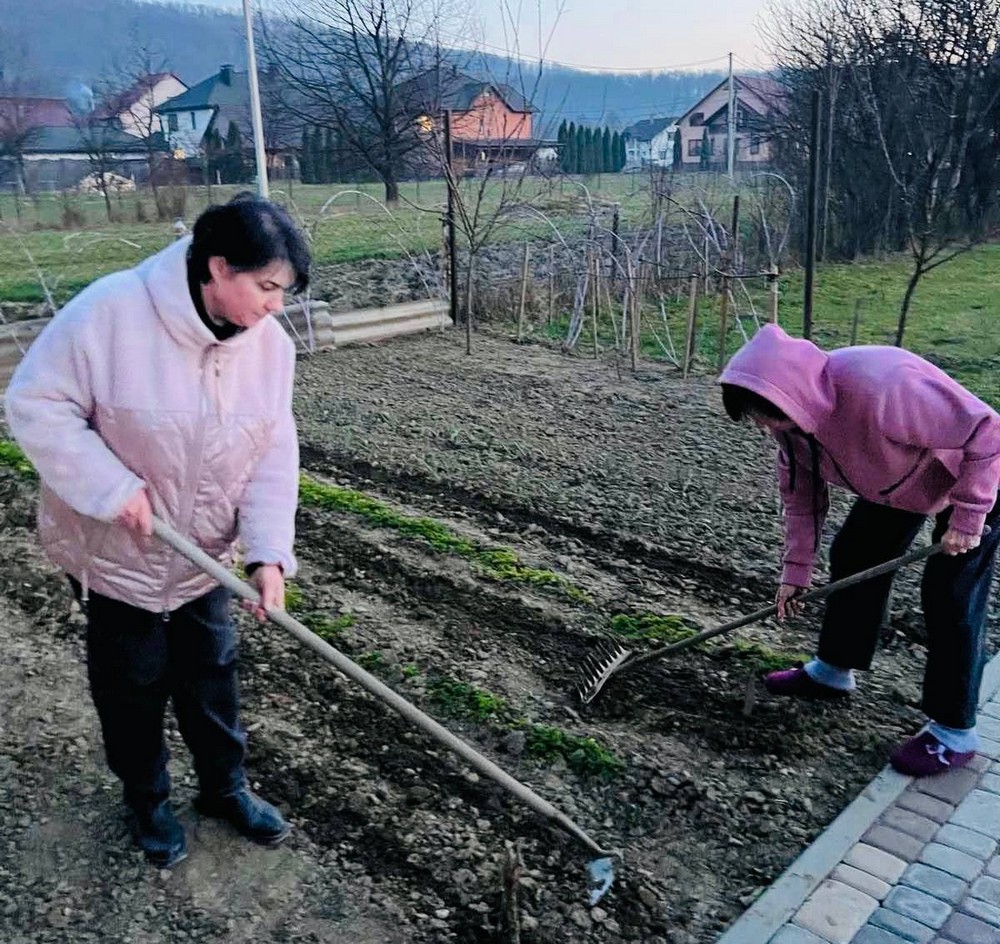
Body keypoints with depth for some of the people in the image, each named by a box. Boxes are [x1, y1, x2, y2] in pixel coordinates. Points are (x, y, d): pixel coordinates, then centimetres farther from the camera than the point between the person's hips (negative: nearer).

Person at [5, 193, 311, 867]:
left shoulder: (270, 343, -12)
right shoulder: (112, 310, -27)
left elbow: (274, 455, -9)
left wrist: (269, 552, -20)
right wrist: (112, 488, -26)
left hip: (204, 553, 4)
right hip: (116, 551, -4)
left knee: (212, 677, 17)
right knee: (133, 685, 15)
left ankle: (226, 787, 39)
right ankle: (148, 800, 38)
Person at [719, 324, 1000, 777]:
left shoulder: (880, 387, -43)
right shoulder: (795, 414, -17)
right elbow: (801, 494, -4)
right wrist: (795, 569, -4)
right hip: (897, 480, 8)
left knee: (951, 597, -8)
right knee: (852, 557, 10)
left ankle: (954, 733, 7)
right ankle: (833, 671, 29)